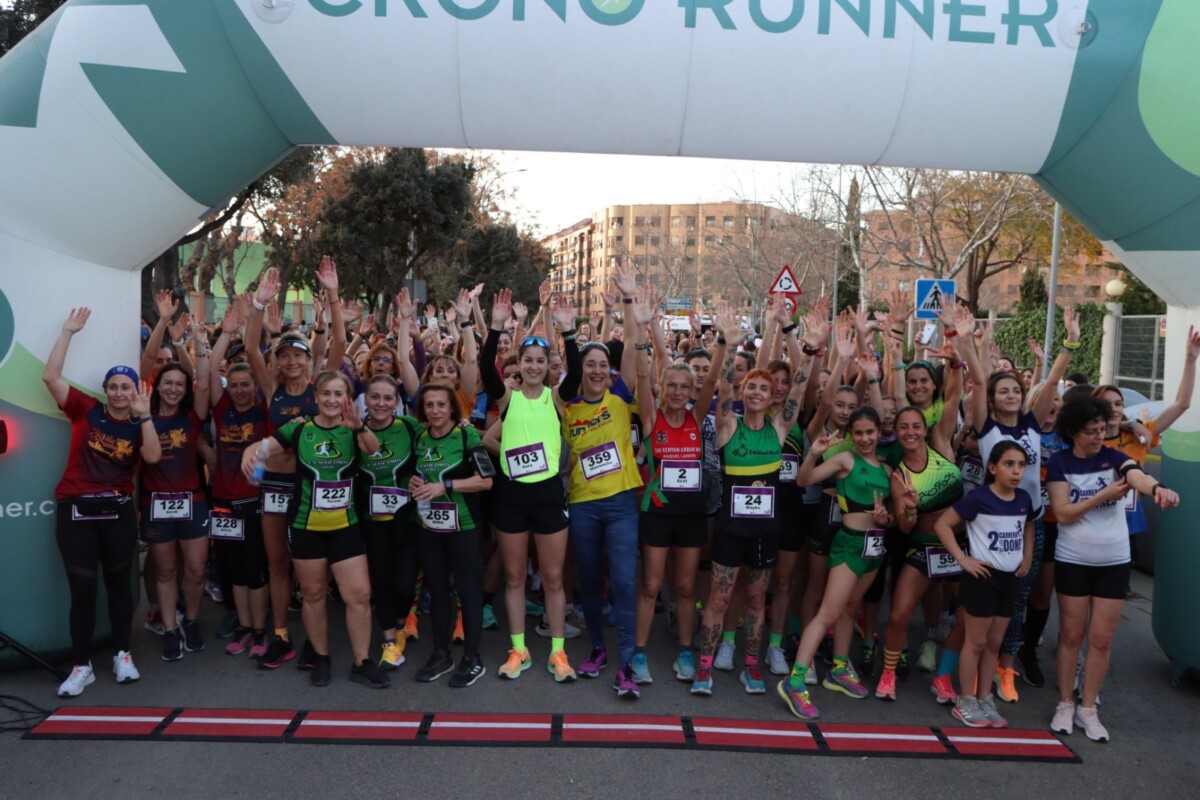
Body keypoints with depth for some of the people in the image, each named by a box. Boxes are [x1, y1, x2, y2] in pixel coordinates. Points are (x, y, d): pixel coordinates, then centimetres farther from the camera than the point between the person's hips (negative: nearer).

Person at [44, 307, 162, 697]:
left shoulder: (138, 426, 3)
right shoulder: (86, 409, 1)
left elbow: (153, 457, -16)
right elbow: (50, 376, -7)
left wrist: (144, 416, -21)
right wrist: (68, 331, -8)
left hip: (119, 510, 1)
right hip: (76, 509, -1)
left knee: (119, 582, 11)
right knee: (82, 587, 1)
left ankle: (123, 655, 23)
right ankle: (81, 666, 11)